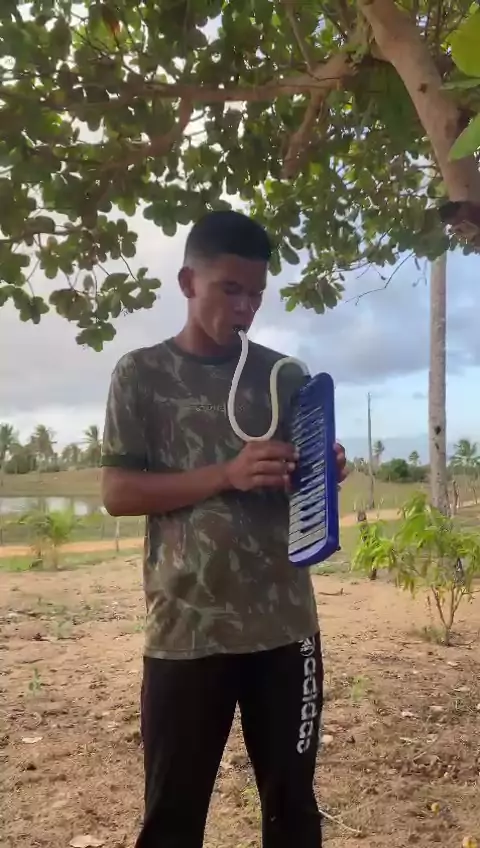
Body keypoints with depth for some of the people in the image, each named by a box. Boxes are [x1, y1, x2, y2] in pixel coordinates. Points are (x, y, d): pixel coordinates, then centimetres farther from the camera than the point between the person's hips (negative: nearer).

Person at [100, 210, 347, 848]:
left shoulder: (287, 376, 8)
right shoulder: (142, 374, 0)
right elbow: (117, 492, -6)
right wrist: (227, 474, -18)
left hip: (285, 625, 3)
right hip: (185, 632, -2)